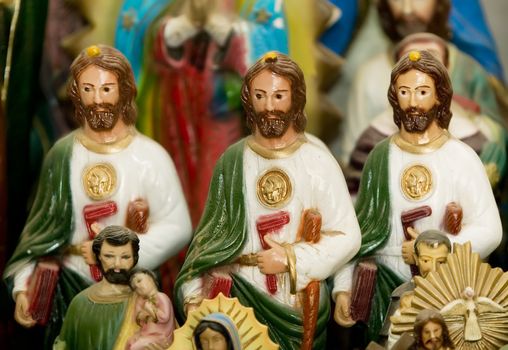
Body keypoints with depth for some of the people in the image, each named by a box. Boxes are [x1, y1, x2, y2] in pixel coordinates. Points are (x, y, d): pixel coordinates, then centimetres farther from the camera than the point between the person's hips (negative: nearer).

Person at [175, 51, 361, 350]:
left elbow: (347, 237, -8)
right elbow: (212, 235, 3)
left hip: (300, 305, -2)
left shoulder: (317, 160, -6)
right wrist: (194, 296, -6)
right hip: (239, 300, 2)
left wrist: (291, 260, -14)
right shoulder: (233, 161, 2)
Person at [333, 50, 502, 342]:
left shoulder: (461, 158, -5)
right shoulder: (380, 157, 3)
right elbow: (358, 228, 4)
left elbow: (489, 231, -10)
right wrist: (343, 288, -5)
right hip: (385, 289, 2)